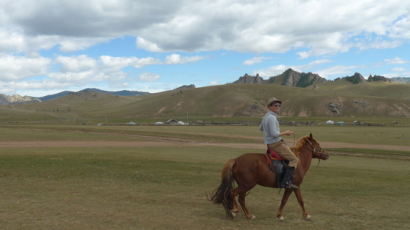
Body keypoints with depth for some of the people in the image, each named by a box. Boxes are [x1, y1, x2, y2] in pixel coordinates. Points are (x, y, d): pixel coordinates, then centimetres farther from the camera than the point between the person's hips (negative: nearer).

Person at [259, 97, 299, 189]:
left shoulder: (266, 116, 12)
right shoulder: (272, 117, -19)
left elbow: (261, 128, 27)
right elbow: (274, 134, -25)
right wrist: (285, 132, -11)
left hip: (270, 144, 10)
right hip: (276, 144, -10)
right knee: (294, 159, -10)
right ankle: (286, 181, -21)